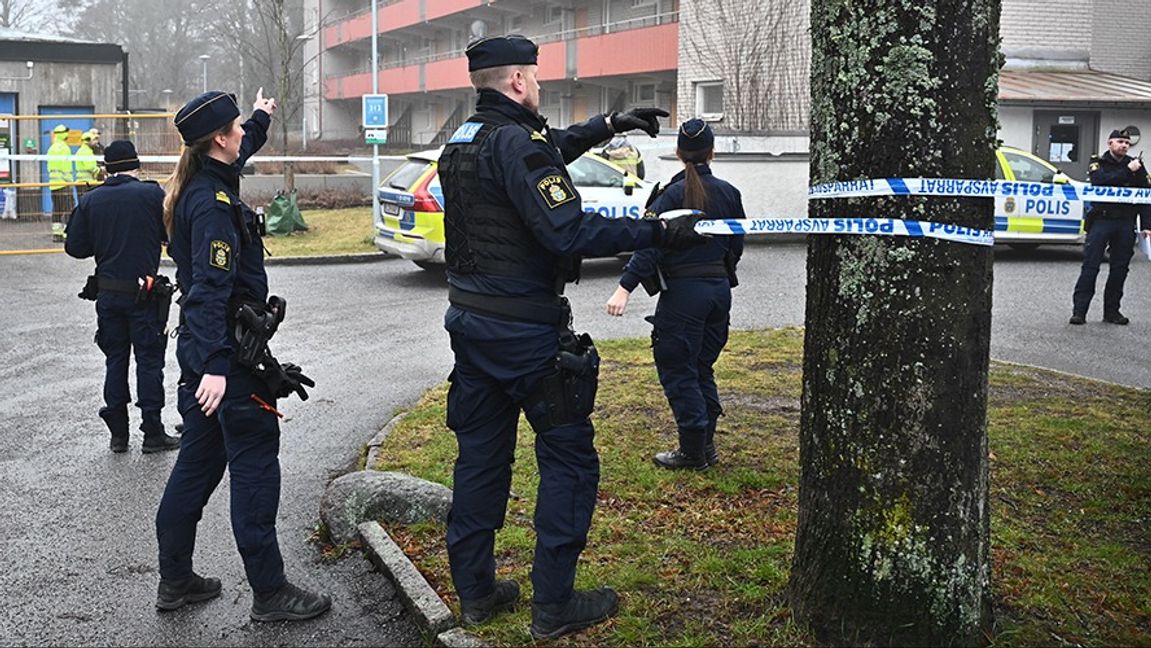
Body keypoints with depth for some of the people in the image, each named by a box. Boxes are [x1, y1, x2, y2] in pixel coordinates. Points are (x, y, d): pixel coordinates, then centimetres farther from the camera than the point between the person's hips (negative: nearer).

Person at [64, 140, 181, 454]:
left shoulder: (90, 200, 2)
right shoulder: (152, 193, -9)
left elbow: (74, 247, 3)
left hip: (107, 292, 4)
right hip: (144, 291, -3)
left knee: (115, 360, 13)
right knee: (149, 360, 4)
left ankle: (118, 433, 16)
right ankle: (152, 433, 7)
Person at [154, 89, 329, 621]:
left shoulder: (196, 188, 12)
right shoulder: (214, 202, -18)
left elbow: (239, 152, 35)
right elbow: (212, 287, -25)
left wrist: (261, 119, 52)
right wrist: (214, 366, -29)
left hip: (204, 347, 10)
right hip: (227, 350, -10)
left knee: (198, 462, 16)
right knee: (255, 466, -3)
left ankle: (174, 580, 25)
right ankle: (269, 593, 4)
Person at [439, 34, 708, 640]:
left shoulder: (462, 140, 12)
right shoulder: (517, 141, -17)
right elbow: (567, 231, -27)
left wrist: (608, 124, 27)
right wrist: (659, 233, -23)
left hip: (469, 319, 9)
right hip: (524, 331, -9)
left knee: (480, 454, 15)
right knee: (569, 457, 3)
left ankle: (475, 591, 24)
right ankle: (553, 605, 7)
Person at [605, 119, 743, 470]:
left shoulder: (673, 194, -12)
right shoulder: (728, 192, 6)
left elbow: (650, 245, -21)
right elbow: (737, 245, 14)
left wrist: (625, 288, -24)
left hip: (683, 292, -6)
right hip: (720, 289, 7)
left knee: (677, 370, 3)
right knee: (702, 367, 17)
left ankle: (693, 451, 6)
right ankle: (706, 444, 21)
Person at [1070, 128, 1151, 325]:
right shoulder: (1098, 163, 3)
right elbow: (1100, 181, -18)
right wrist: (1127, 171, -18)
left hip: (1126, 224, 3)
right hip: (1101, 220, -3)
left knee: (1120, 269, 6)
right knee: (1090, 266, -6)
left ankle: (1112, 311, 15)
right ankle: (1079, 311, -5)